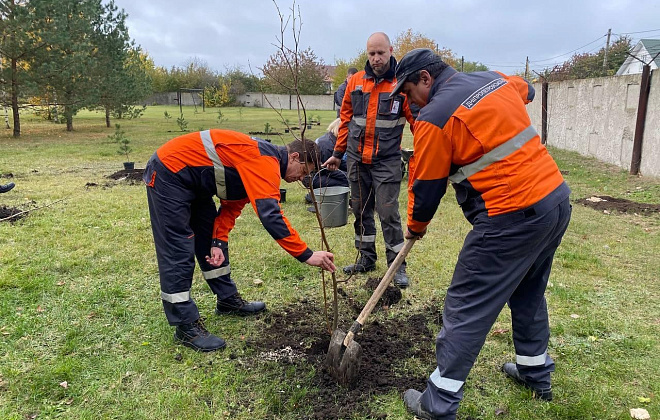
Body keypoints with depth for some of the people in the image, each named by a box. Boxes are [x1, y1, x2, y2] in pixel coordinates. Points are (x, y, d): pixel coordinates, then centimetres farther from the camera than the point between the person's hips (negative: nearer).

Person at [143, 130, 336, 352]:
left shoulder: (260, 163, 9)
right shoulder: (266, 161, -23)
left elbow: (231, 206, 10)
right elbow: (270, 215, -34)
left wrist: (219, 242, -2)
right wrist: (307, 255, -31)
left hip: (192, 182, 11)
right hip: (169, 173, -10)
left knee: (209, 240, 15)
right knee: (178, 253, -8)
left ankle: (228, 299, 28)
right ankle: (186, 326, 0)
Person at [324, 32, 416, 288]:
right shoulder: (355, 82, 6)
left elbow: (417, 122, -6)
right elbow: (346, 120, 12)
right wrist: (338, 154, 14)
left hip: (387, 161, -4)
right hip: (356, 159, 4)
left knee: (388, 212, -5)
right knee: (361, 210, 12)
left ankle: (397, 266, 9)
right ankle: (366, 259, 27)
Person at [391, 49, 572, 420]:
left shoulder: (435, 115, -12)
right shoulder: (495, 79, 12)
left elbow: (426, 187, -5)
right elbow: (528, 90, 36)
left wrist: (415, 227, 13)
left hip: (513, 216, -9)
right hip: (558, 197, 9)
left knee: (466, 309, 0)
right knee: (529, 292, 26)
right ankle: (536, 372, 44)